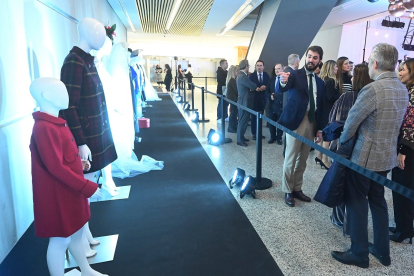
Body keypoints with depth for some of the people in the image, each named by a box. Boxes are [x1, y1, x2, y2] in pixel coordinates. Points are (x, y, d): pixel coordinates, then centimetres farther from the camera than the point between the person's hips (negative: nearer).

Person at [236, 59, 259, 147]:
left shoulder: (240, 75, 12)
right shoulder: (243, 76, -22)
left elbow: (250, 86, 14)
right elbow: (253, 86, -21)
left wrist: (254, 87, -5)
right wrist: (257, 87, 1)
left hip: (243, 101, 10)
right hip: (244, 102, -10)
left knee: (243, 120, 18)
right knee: (243, 121, -2)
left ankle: (241, 136, 29)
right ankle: (240, 140, 6)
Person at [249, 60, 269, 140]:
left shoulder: (266, 75, 4)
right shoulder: (251, 75, -2)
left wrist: (264, 88, -19)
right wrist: (257, 89, -23)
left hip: (262, 99, 3)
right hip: (254, 98, -2)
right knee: (253, 117, 2)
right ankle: (254, 133, 12)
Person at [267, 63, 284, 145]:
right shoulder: (271, 79, 10)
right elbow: (267, 91, 10)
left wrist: (275, 95, -19)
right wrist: (270, 96, -9)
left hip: (281, 104, -5)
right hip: (272, 104, 5)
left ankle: (279, 138, 21)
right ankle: (273, 137, 23)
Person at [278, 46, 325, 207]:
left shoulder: (320, 82, 11)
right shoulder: (295, 75, -5)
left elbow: (320, 107, 13)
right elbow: (281, 90, -25)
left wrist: (320, 129, 10)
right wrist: (283, 82, -49)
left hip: (312, 124, 6)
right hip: (296, 122, -5)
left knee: (303, 160, 14)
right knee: (291, 159, 2)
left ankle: (297, 189, 28)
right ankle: (288, 191, 16)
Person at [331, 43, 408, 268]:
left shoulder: (372, 90, -22)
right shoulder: (402, 90, 6)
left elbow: (351, 121, -14)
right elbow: (392, 123, 12)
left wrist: (342, 142, 3)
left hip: (365, 156, -8)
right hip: (387, 156, 8)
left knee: (356, 202, 6)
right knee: (377, 200, 20)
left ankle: (359, 254, 19)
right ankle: (382, 250, 32)